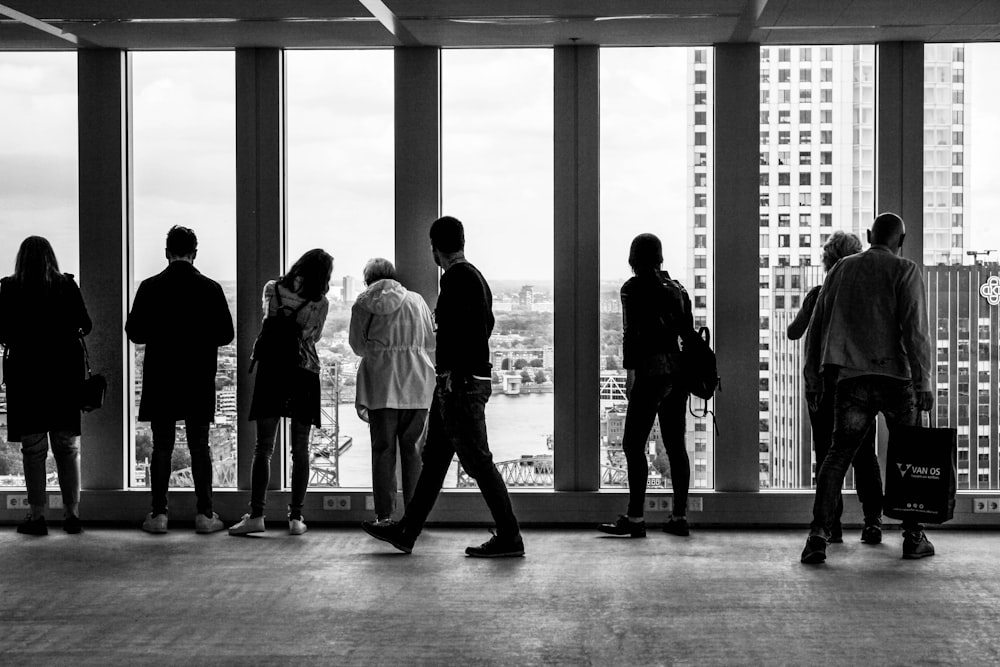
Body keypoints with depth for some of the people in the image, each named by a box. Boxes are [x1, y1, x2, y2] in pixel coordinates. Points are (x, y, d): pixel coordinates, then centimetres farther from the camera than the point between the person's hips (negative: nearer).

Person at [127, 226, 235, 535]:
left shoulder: (150, 288, -4)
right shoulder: (211, 289, -4)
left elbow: (134, 333, -3)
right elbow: (225, 335, -2)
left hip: (160, 381, 0)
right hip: (199, 381, 0)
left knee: (162, 446, 6)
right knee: (199, 446, 6)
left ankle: (158, 514, 5)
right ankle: (205, 514, 5)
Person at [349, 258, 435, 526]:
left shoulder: (362, 306, 0)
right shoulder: (416, 301, 4)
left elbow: (358, 347, 7)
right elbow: (430, 343, 9)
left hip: (380, 385, -1)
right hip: (415, 383, 1)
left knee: (382, 449, 5)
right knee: (410, 447, 10)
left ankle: (384, 515, 2)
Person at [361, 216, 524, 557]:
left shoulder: (457, 278, -14)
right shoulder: (476, 277, 16)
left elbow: (455, 328, -23)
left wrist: (449, 374, -21)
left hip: (458, 384, -10)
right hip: (474, 378, 10)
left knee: (478, 462, -6)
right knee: (433, 459, 14)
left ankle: (509, 538, -3)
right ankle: (406, 532, 21)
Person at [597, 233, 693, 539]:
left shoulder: (634, 287, -4)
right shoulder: (677, 288, 14)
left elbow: (632, 332, -12)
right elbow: (689, 333, 14)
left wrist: (629, 371, -11)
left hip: (651, 369, -7)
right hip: (678, 370, 7)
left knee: (633, 444, -4)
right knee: (675, 445, 9)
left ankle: (635, 517, -8)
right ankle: (679, 516, 11)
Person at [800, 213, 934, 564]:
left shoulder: (842, 269, 12)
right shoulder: (905, 271, 0)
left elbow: (817, 325, 12)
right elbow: (915, 330, -10)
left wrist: (813, 377, 17)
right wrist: (922, 383, -9)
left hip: (851, 378, 3)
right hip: (895, 376, -3)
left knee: (838, 454, 1)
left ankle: (818, 534, -13)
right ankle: (913, 536, 14)